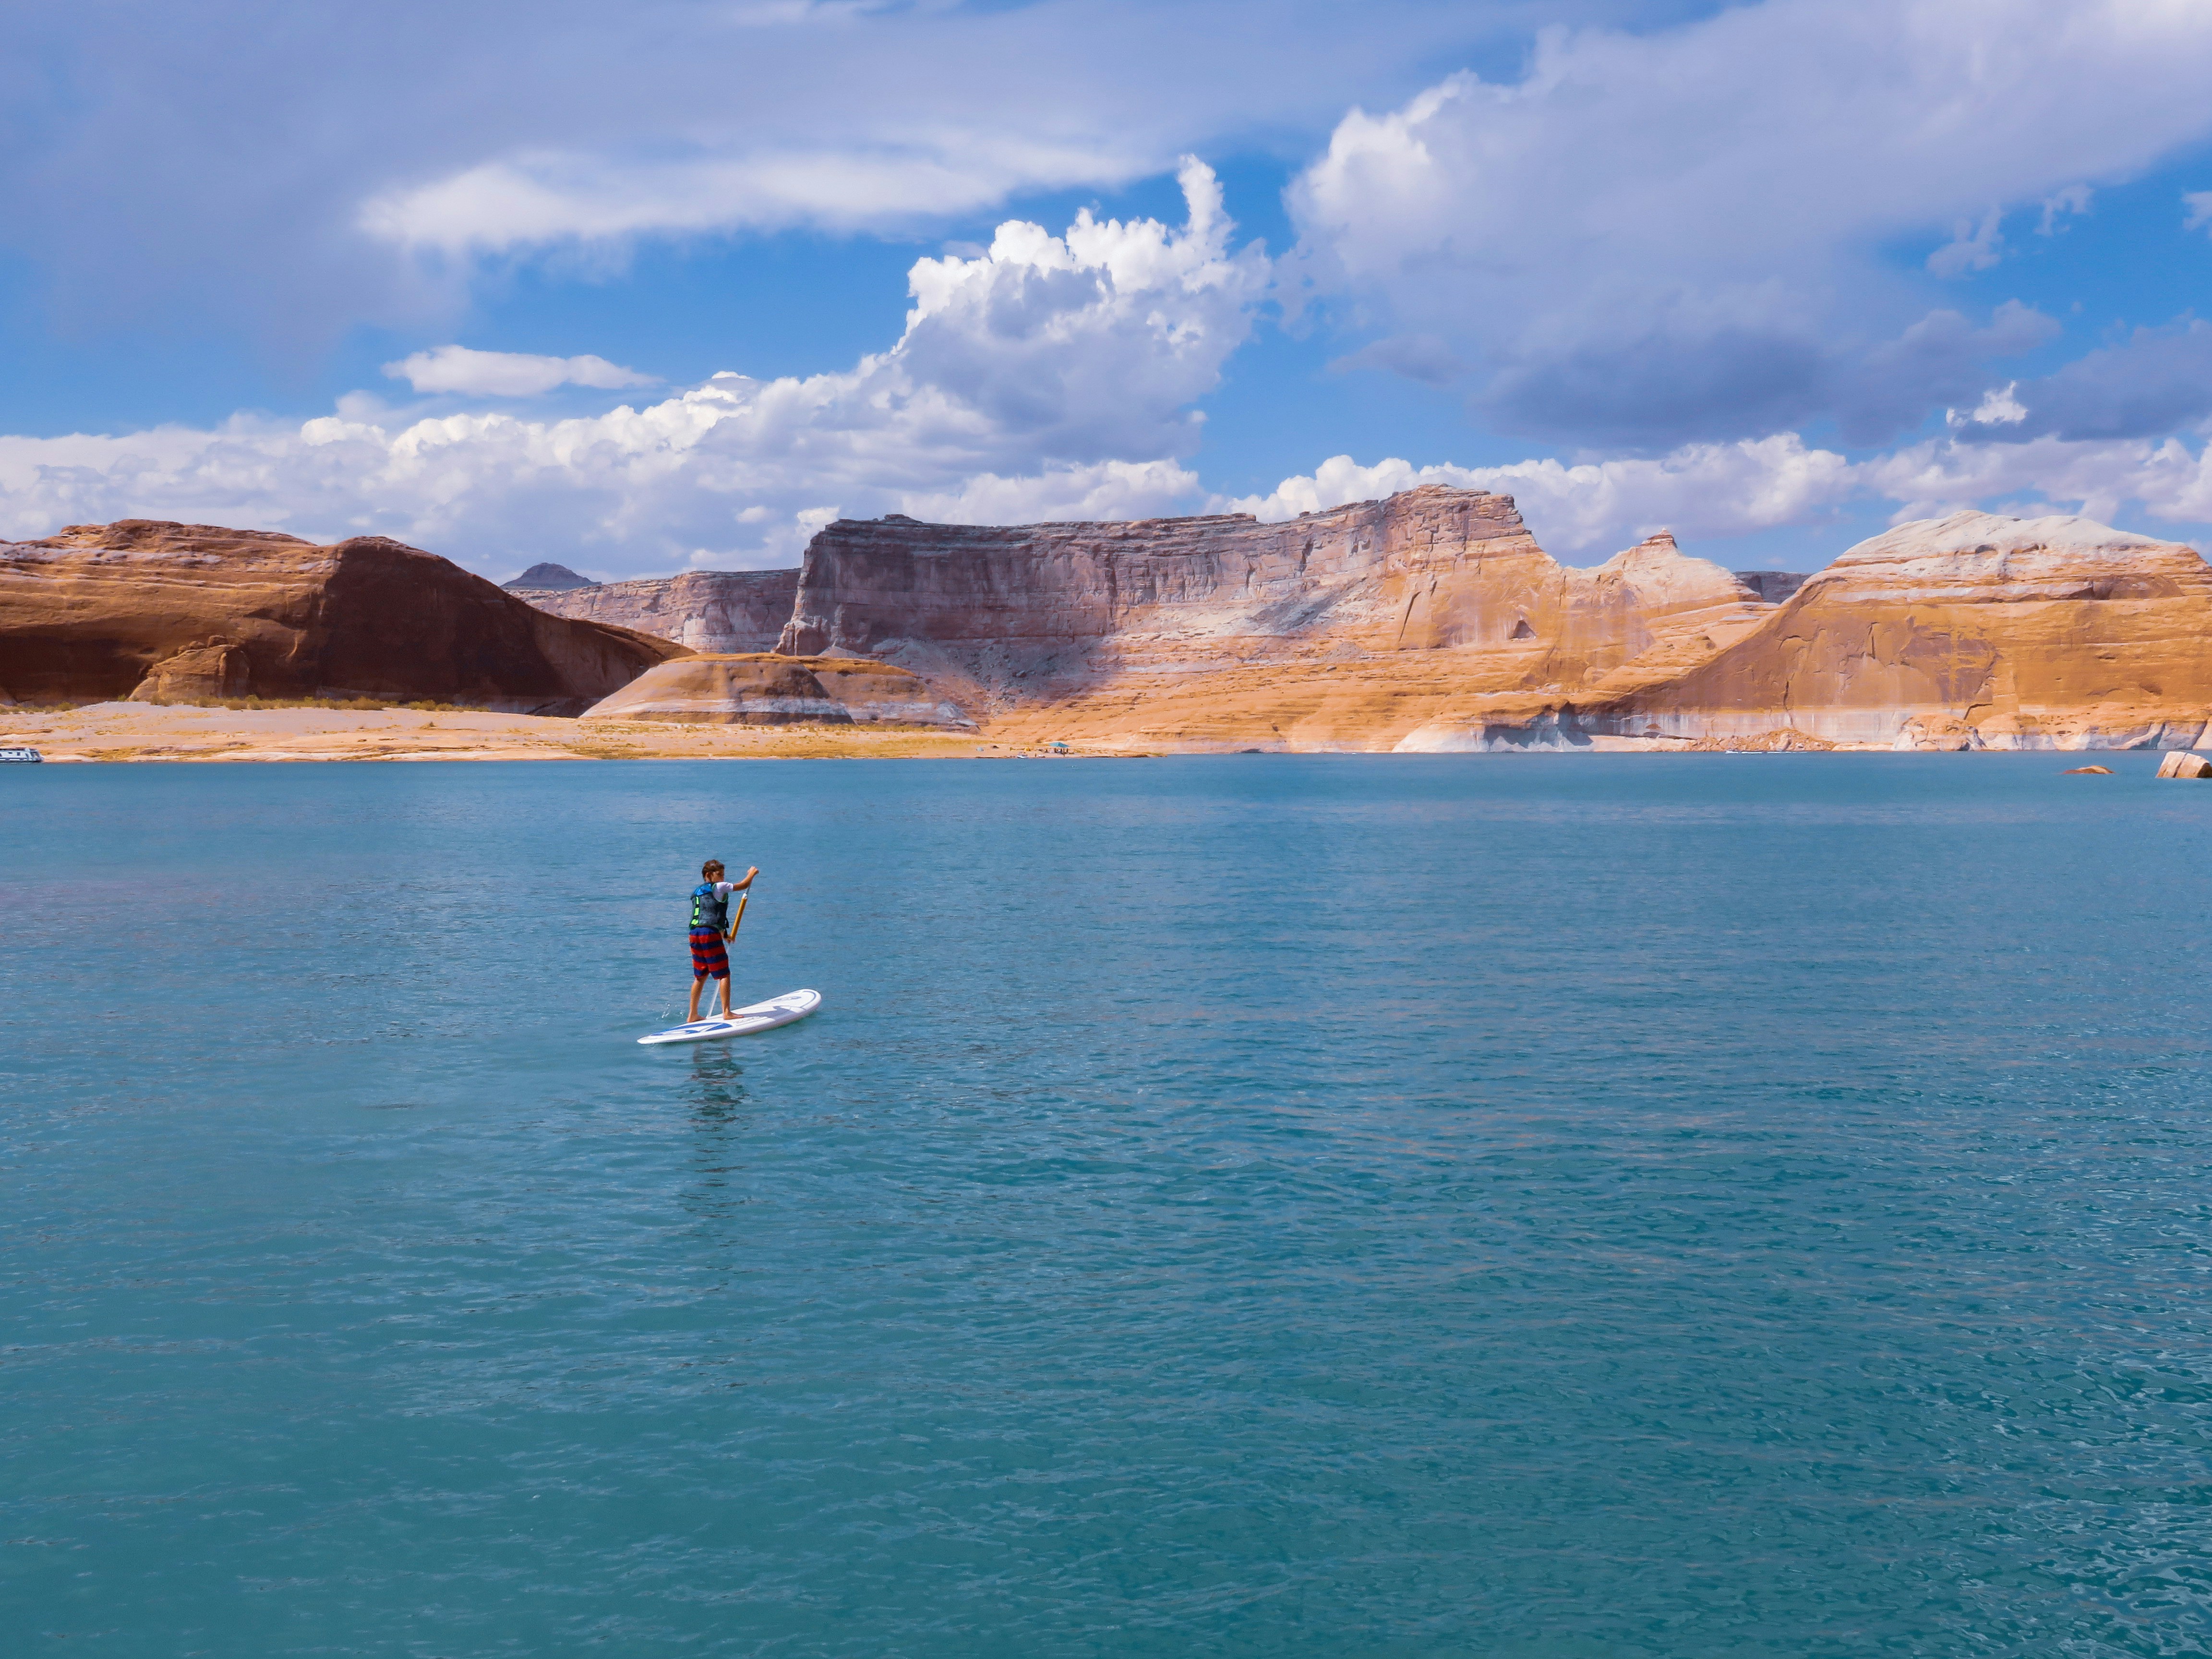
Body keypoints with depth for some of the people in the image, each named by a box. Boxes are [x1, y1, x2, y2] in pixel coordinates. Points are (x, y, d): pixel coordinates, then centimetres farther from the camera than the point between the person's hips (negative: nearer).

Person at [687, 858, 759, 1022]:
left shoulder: (697, 892, 23)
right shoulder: (718, 887, -1)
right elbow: (743, 886, 5)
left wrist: (724, 935, 32)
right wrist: (752, 873, 25)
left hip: (695, 934, 8)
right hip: (711, 934, -8)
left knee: (700, 976, 14)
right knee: (724, 974, -1)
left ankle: (692, 1015, 16)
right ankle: (726, 1012, -3)